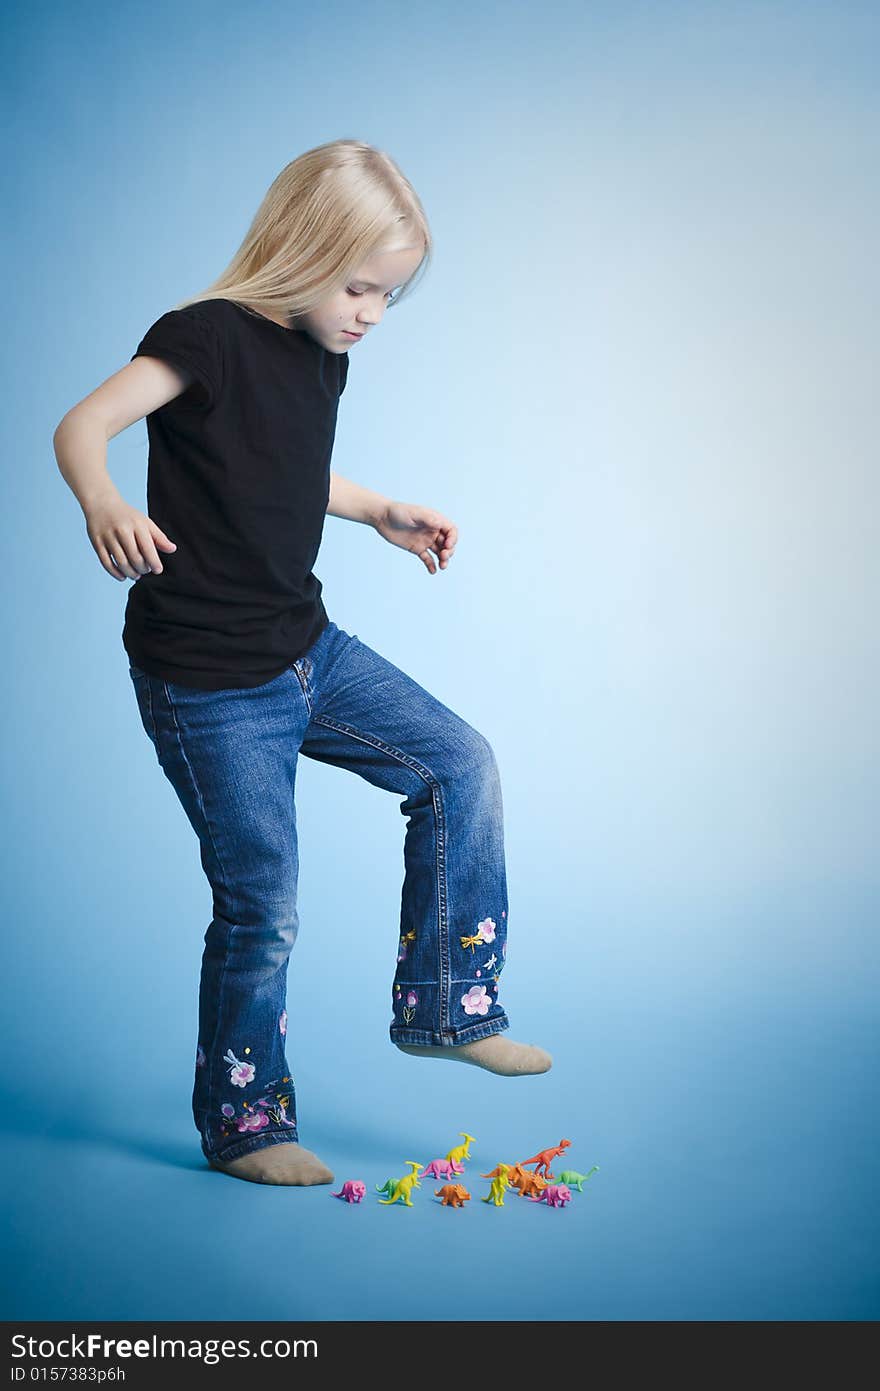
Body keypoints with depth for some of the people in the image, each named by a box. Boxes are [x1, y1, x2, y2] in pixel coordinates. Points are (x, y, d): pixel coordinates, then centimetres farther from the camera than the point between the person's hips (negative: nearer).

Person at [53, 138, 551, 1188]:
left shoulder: (324, 359, 8)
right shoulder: (211, 335, -16)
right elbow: (81, 426, -24)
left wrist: (381, 512, 21)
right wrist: (103, 506, -44)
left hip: (306, 649, 8)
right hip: (207, 685, -8)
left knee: (459, 764, 7)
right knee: (261, 908, 1)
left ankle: (445, 1007, 18)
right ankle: (242, 1124, 23)